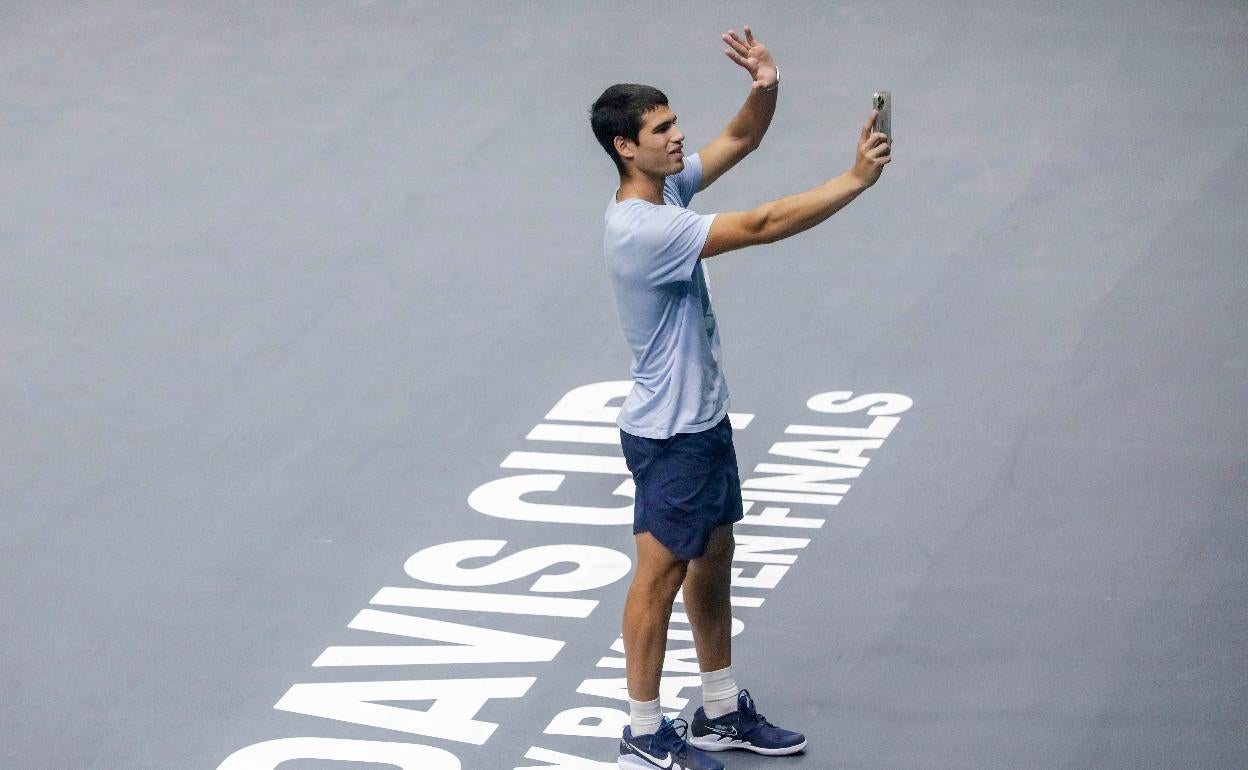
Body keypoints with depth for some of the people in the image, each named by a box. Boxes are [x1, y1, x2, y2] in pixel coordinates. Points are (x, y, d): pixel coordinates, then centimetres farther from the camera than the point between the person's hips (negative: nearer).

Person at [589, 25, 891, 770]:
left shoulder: (668, 185, -1)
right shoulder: (642, 230, -28)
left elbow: (741, 139, 4)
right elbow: (762, 226, -31)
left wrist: (767, 87, -18)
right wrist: (855, 180, -30)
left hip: (707, 419, 10)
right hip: (668, 435, -10)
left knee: (714, 563, 17)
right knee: (661, 576, 2)